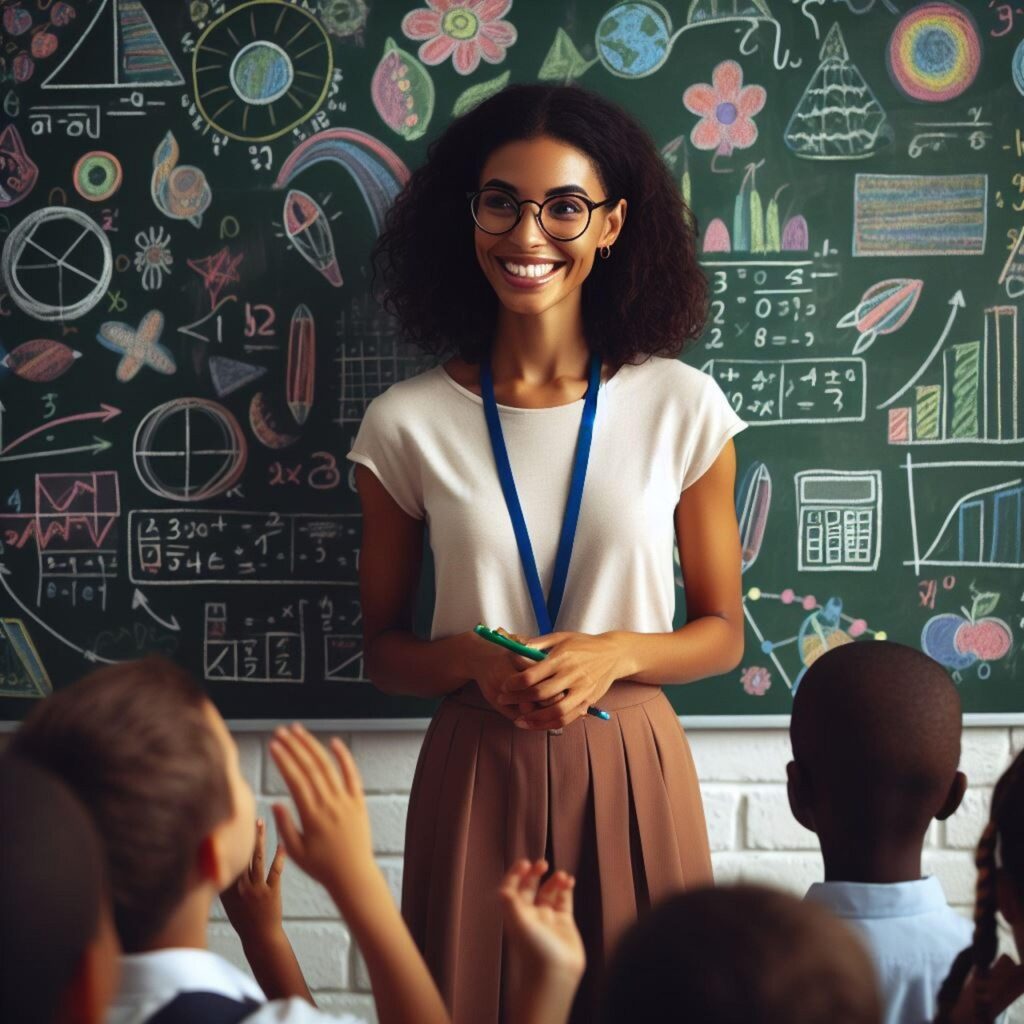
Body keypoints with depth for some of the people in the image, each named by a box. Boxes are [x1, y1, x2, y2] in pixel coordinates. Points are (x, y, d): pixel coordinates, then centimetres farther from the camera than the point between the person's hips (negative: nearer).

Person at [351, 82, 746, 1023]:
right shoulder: (406, 425, -3)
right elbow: (382, 647, 5)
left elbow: (722, 634, 5)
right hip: (476, 775, 0)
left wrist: (614, 653, -14)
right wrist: (475, 661, -15)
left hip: (632, 769, 0)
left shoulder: (683, 407, -3)